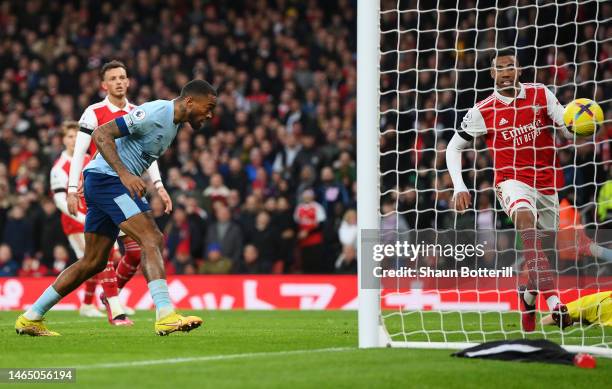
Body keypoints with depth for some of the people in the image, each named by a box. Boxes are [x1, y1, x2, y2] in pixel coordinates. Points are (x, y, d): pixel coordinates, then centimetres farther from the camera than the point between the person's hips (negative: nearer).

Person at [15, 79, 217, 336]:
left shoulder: (173, 122, 15)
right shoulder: (155, 113, -16)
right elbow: (101, 134, -21)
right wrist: (125, 174, -29)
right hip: (106, 178, -10)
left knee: (94, 262, 12)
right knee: (152, 241, -20)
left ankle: (30, 318, 18)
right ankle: (165, 317, -30)